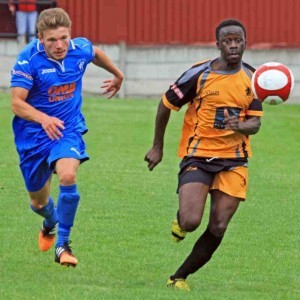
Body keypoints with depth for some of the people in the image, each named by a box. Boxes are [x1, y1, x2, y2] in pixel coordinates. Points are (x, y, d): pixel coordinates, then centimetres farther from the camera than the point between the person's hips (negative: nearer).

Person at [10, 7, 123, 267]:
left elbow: (96, 53, 16)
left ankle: (63, 243, -16)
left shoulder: (80, 49, -10)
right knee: (39, 201, 13)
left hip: (68, 129, 1)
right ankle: (51, 223, 52)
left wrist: (118, 75, 34)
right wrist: (43, 119, -42)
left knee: (68, 176, -29)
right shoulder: (29, 59, -21)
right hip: (32, 135, -1)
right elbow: (17, 103, -24)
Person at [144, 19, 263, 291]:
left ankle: (180, 277, 13)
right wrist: (157, 147, 6)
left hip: (234, 160, 3)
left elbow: (255, 123, 5)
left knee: (218, 228, -4)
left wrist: (240, 126, -20)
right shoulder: (200, 74, -9)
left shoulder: (253, 79, 4)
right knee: (190, 222, -20)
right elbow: (166, 105, 2)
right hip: (198, 156, -3)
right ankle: (180, 219, 18)